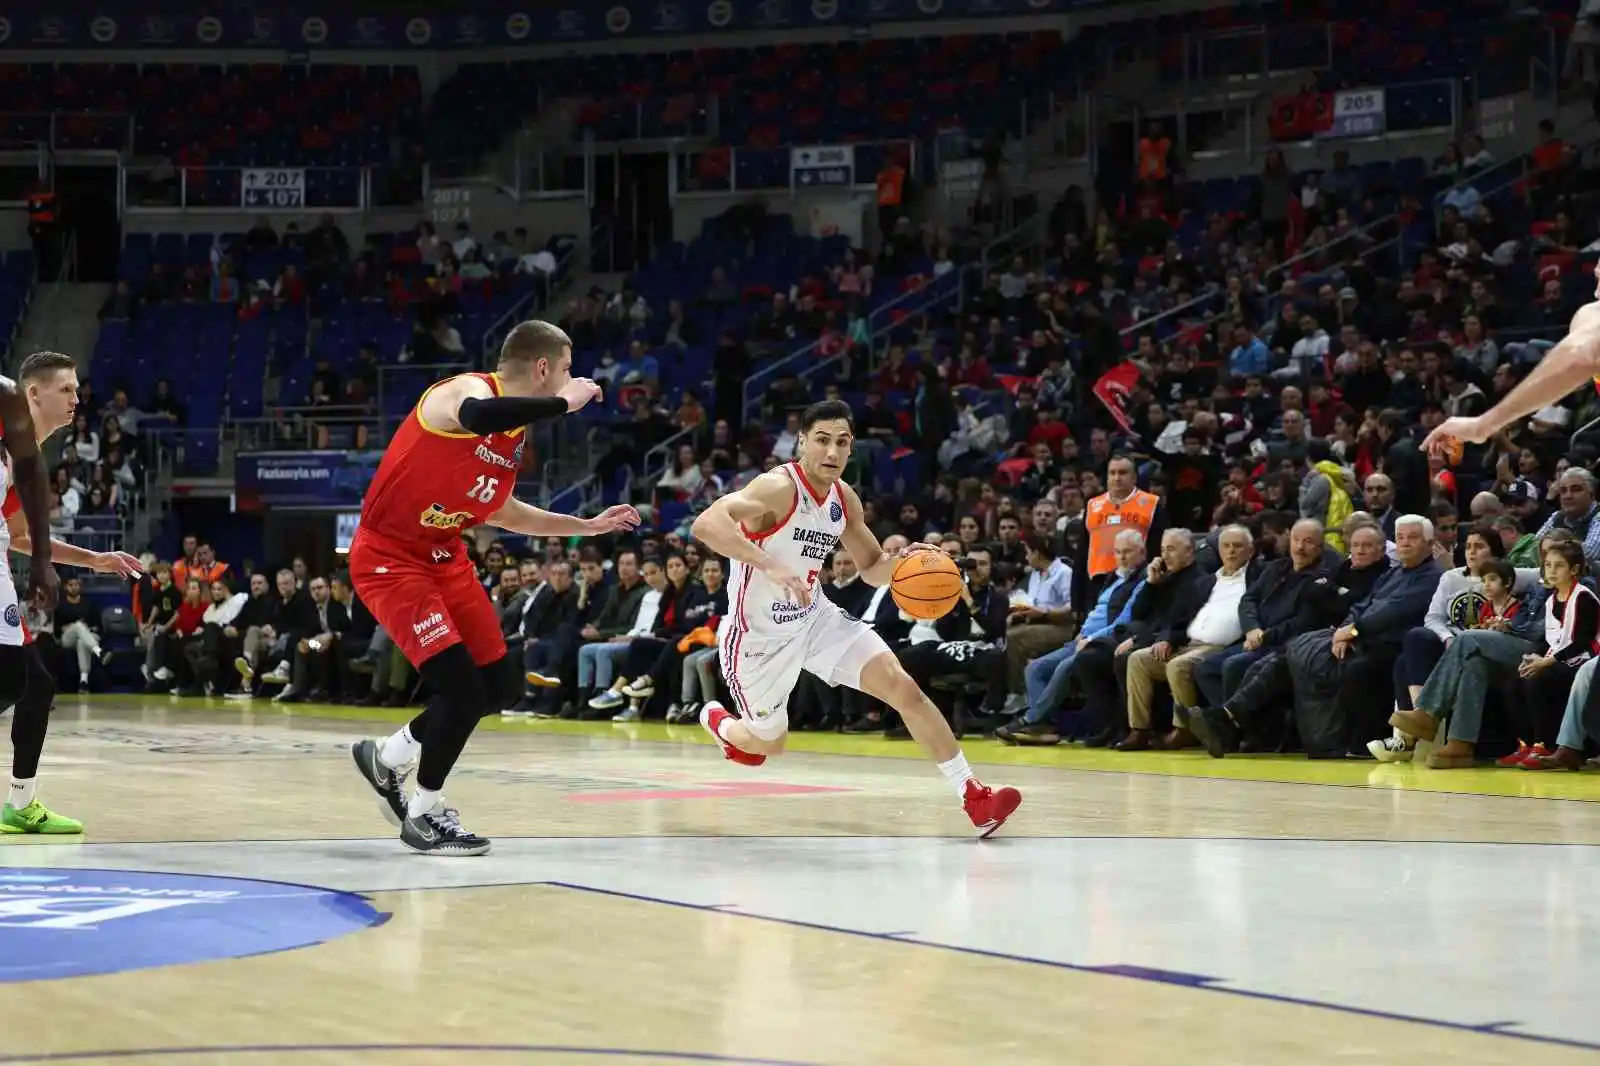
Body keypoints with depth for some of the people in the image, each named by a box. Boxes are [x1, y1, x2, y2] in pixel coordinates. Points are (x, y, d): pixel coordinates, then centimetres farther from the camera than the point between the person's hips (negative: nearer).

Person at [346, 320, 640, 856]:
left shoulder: (514, 433, 7)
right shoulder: (467, 391, -20)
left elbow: (498, 511, 23)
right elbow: (478, 417, -48)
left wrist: (587, 526, 22)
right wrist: (564, 403, -36)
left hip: (444, 556, 9)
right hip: (389, 557, -9)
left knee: (497, 686, 8)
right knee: (461, 685, -15)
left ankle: (387, 758, 27)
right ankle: (424, 814, 5)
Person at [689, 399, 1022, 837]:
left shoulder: (843, 499, -1)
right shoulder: (779, 487, -26)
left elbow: (872, 570, 12)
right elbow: (705, 524, -42)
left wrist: (900, 563, -12)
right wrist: (770, 565, -51)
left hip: (814, 617, 6)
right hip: (760, 635, -6)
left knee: (902, 686, -9)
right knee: (769, 743, 10)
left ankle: (973, 796, -6)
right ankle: (717, 722, 47)